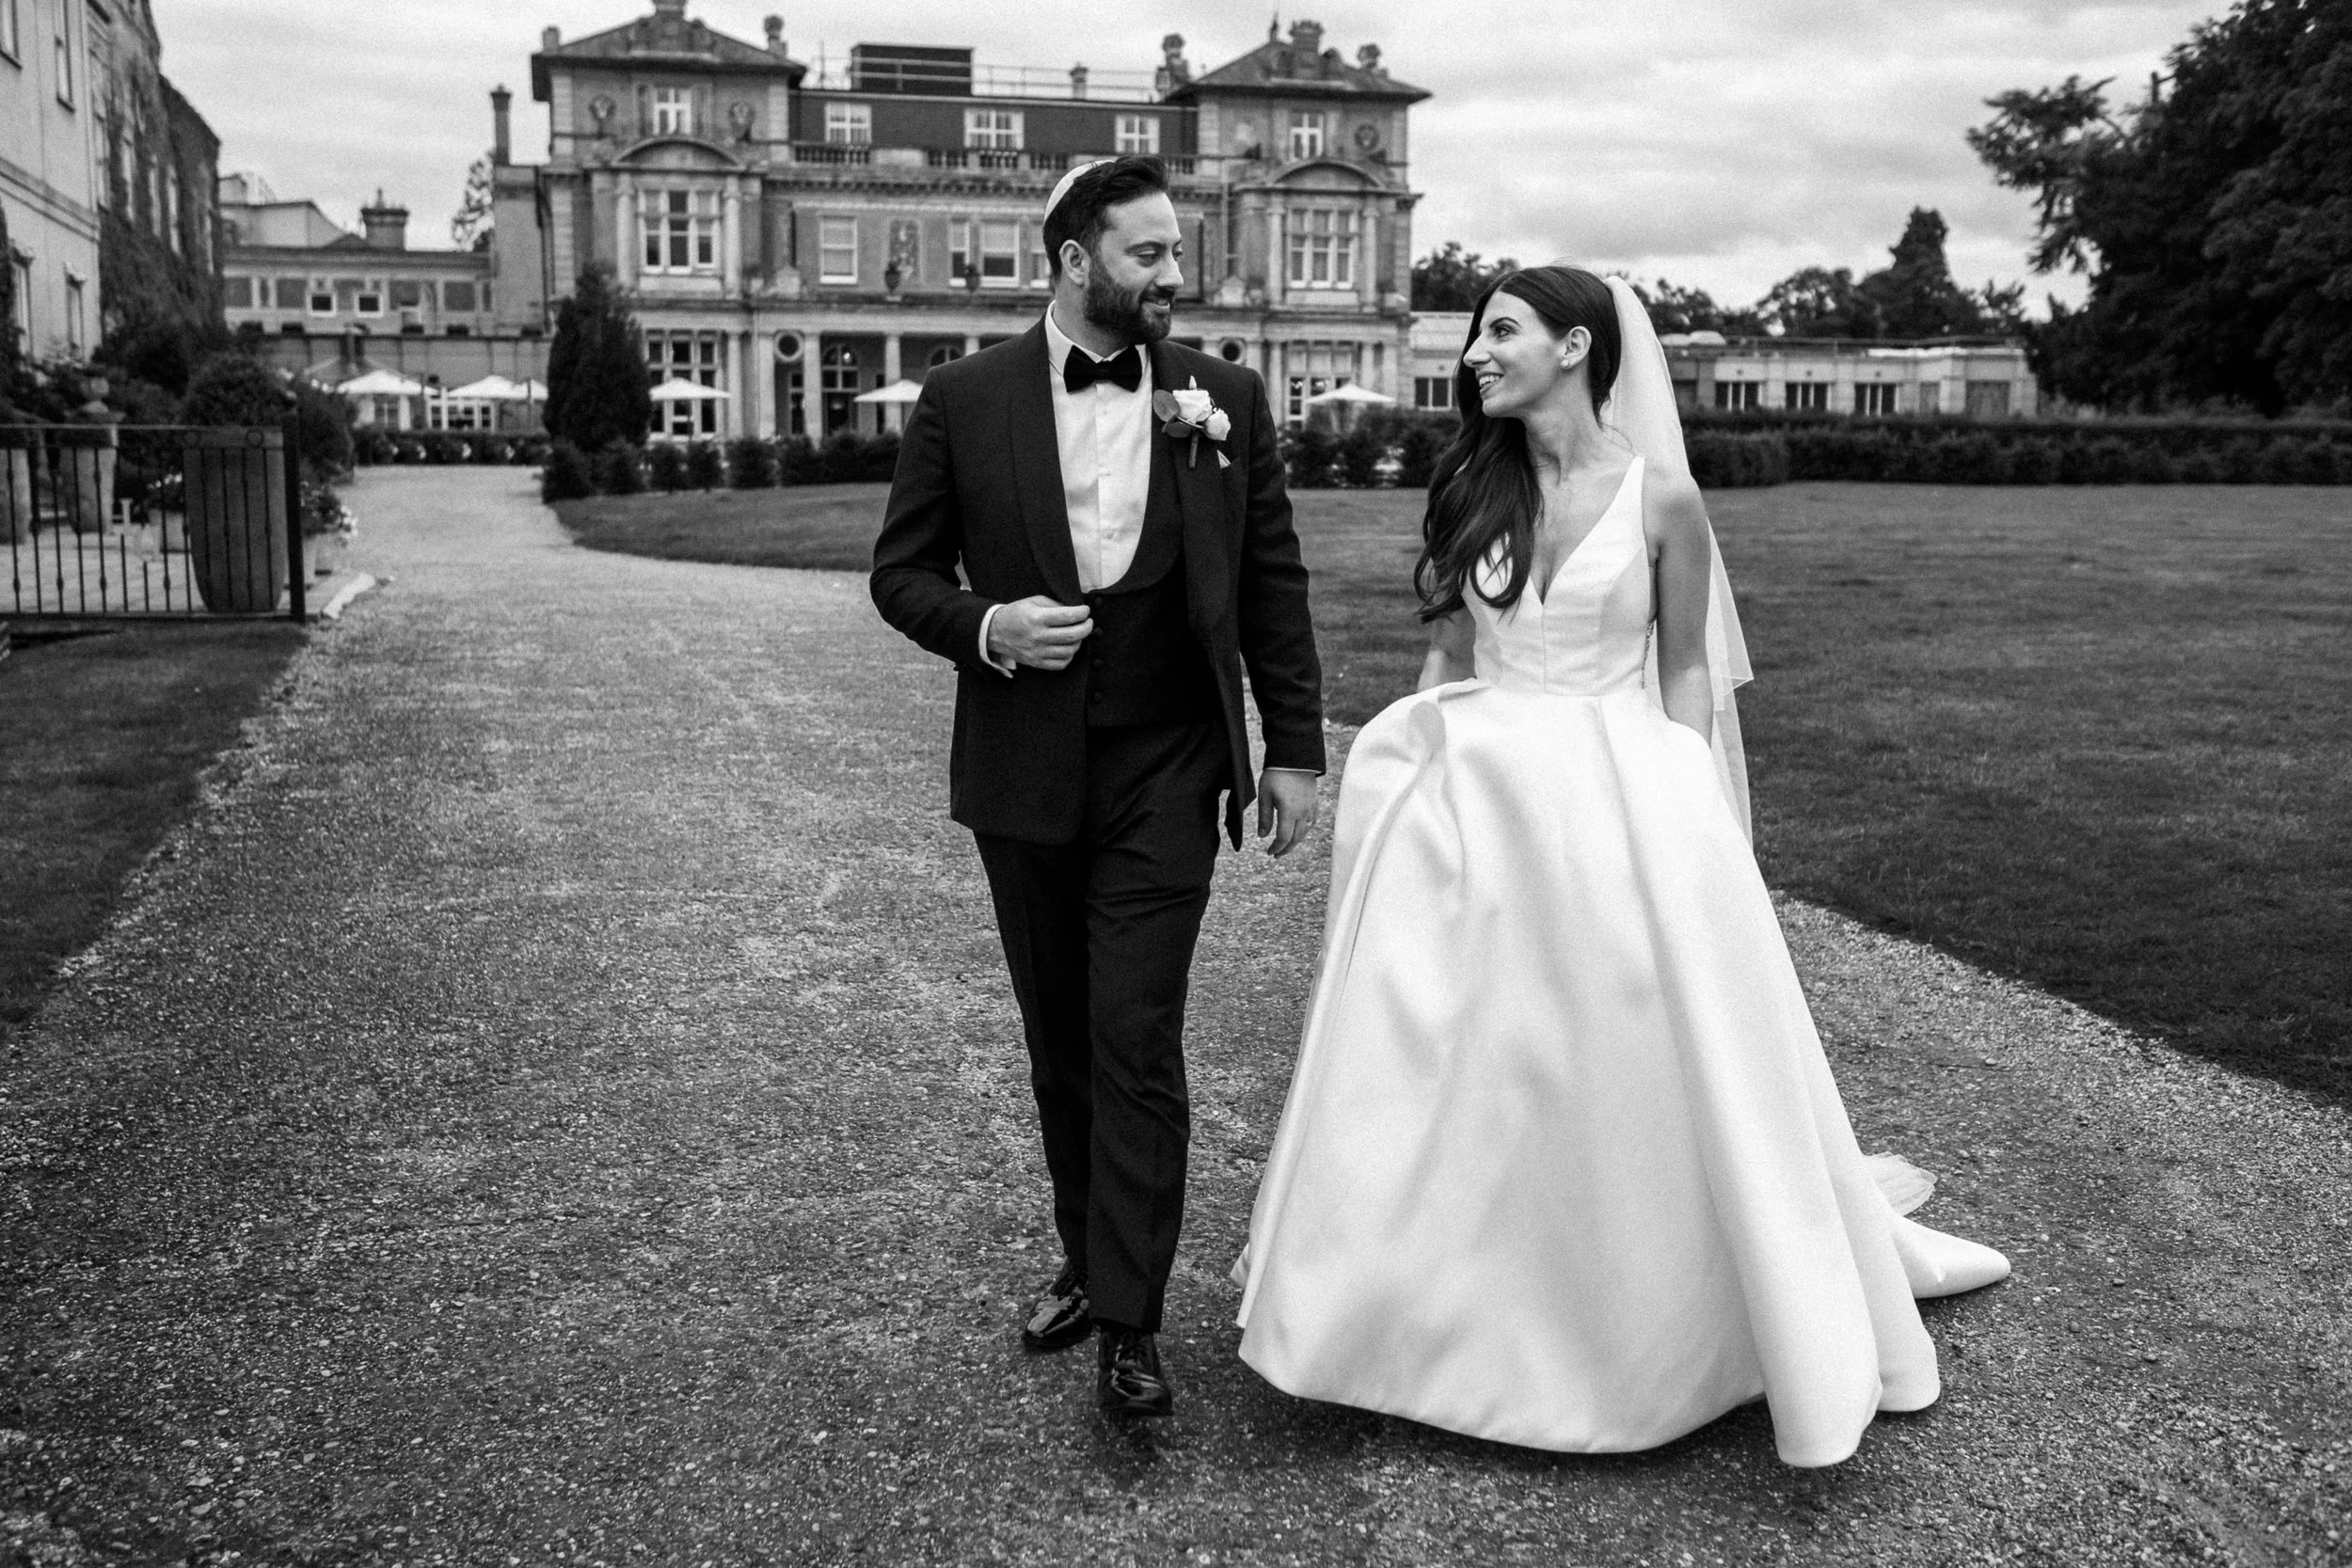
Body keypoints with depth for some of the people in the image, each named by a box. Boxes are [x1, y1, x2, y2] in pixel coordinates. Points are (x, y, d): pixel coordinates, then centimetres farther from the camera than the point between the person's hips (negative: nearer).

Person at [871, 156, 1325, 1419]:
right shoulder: (964, 401, 0)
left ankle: (1129, 1324, 2)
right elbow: (901, 572, 4)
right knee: (1059, 1035, 13)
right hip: (1024, 771, 1)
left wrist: (1294, 746, 2)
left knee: (1137, 1038, -6)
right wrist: (986, 627, -16)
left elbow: (1273, 583, 6)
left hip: (1166, 771, -1)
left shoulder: (1226, 400, 3)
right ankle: (1088, 1259, 31)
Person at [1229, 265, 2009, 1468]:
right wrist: (1424, 775, 3)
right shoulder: (1469, 488, 6)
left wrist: (1679, 798, -6)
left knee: (1650, 1065, 1)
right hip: (1480, 803, 3)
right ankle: (1449, 1315, 24)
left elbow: (1686, 667, 3)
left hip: (1622, 802, -3)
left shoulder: (1659, 497, -3)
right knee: (1460, 1063, 7)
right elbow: (1445, 655, 10)